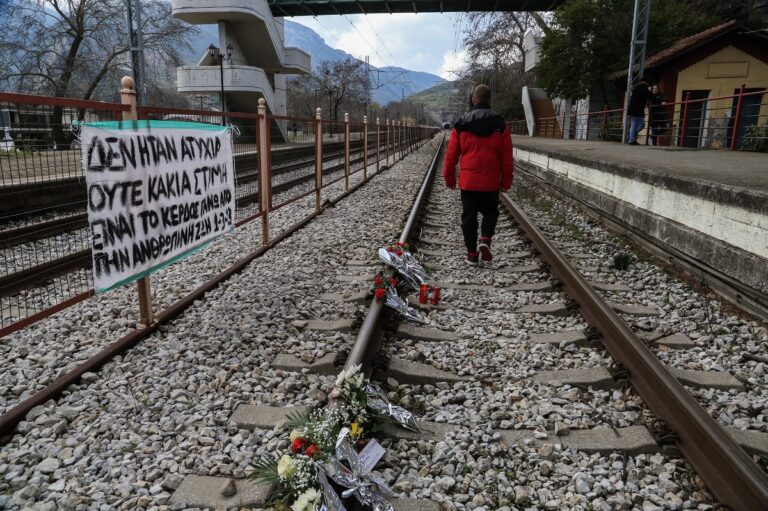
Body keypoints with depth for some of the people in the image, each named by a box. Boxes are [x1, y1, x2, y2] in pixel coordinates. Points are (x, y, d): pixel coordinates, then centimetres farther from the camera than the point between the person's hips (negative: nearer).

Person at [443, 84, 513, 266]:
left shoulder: (461, 125, -1)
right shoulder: (500, 126, -1)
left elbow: (451, 155, 1)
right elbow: (507, 157, 1)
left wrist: (449, 178, 11)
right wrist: (506, 181, 10)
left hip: (467, 181, 0)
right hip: (491, 182, 0)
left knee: (469, 216, 9)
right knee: (490, 212, 19)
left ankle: (472, 253, 11)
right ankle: (485, 240, -4)